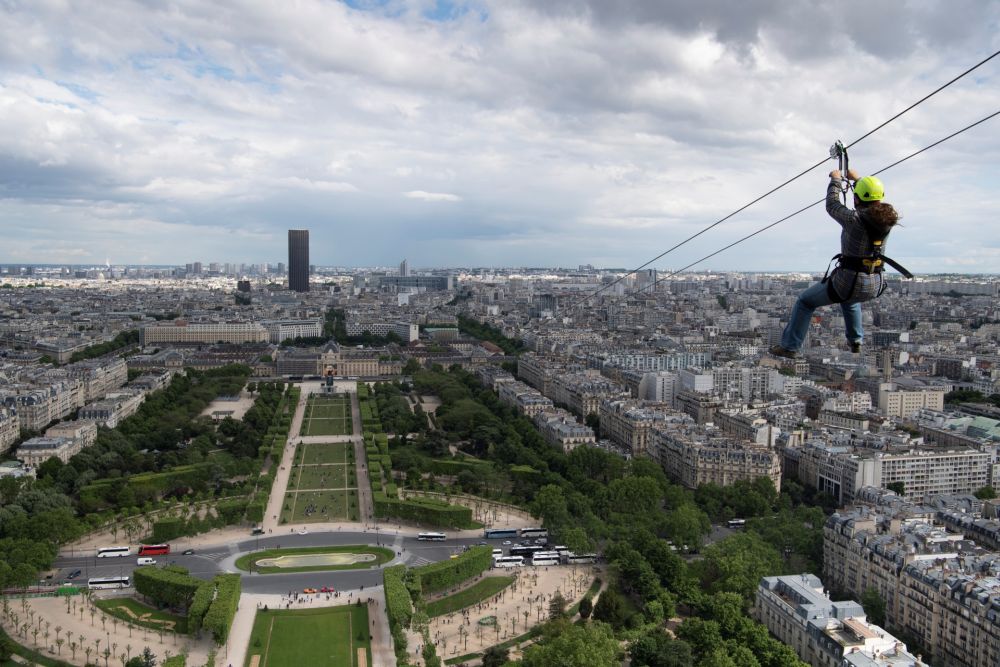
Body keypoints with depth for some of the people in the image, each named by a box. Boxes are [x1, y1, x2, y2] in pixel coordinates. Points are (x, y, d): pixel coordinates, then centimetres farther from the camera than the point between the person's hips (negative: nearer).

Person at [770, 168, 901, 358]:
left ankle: (790, 347, 17)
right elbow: (874, 203, 21)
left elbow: (832, 206, -1)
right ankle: (856, 341, 46)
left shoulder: (855, 219, -19)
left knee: (805, 302, 16)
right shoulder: (888, 219, -1)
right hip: (874, 287, 6)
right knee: (850, 300, 42)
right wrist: (857, 179, 30)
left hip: (849, 281, -6)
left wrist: (835, 180, 14)